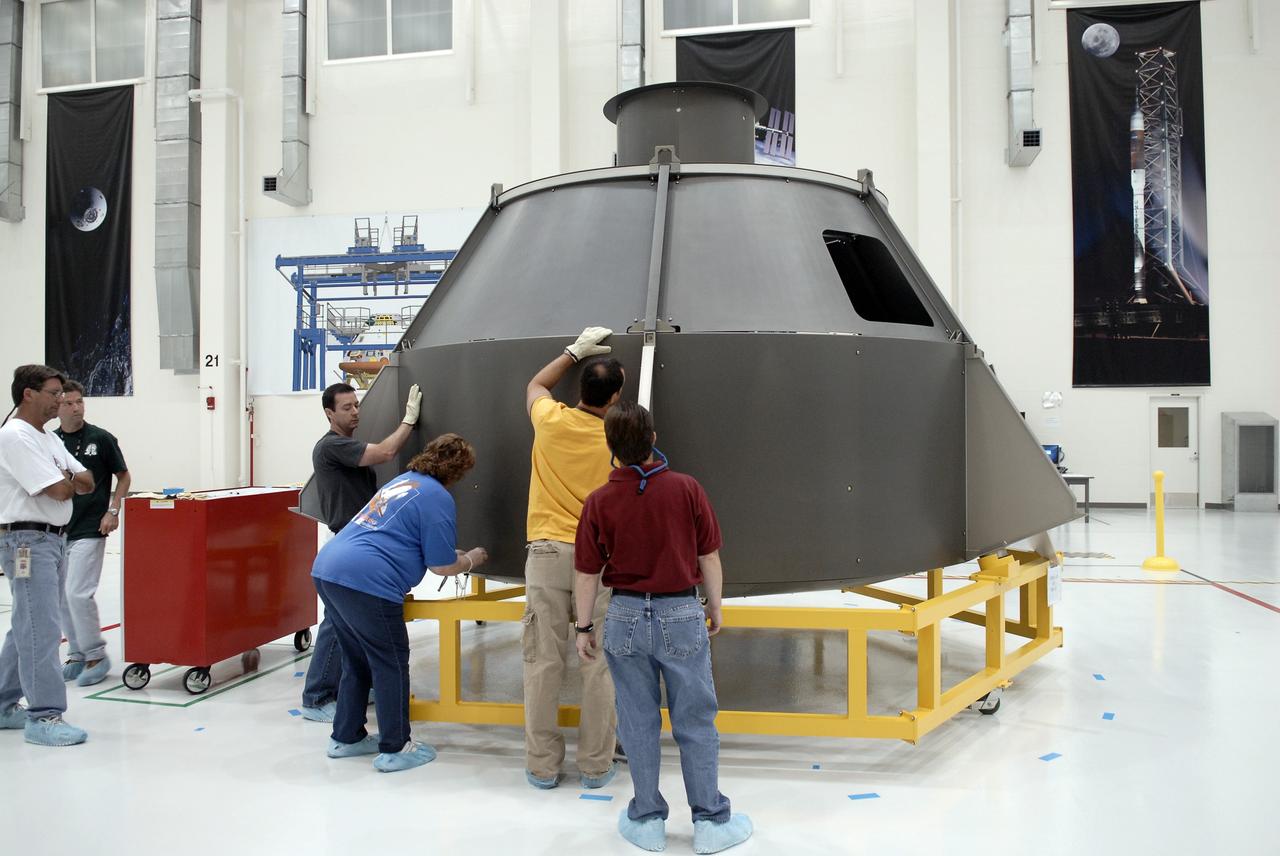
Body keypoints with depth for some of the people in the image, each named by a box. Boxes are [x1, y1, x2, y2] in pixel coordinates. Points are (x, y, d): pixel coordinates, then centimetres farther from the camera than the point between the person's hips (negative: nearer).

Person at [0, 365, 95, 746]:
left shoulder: (49, 439, 15)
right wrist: (69, 480, 2)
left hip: (53, 539, 10)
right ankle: (43, 716, -5)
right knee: (42, 630, -9)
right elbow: (59, 491, -20)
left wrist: (66, 479, -7)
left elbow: (86, 483, 13)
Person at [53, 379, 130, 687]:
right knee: (62, 597, 9)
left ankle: (96, 655, 2)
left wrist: (113, 511, -9)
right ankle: (77, 654, 22)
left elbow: (123, 476, 3)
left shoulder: (101, 439, -4)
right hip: (57, 531, 5)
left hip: (89, 531, -5)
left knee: (78, 593, -11)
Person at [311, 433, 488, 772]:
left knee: (356, 661, 22)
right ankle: (394, 749, 16)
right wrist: (472, 560, 18)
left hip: (327, 569, 9)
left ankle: (346, 738, 33)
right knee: (390, 665, 6)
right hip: (366, 581, -9)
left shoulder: (403, 480, 22)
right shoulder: (437, 497, -5)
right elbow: (442, 566, -3)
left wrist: (457, 554, 38)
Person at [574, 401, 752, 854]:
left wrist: (583, 627, 9)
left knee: (638, 723, 13)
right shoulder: (687, 489, -10)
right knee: (695, 722, 10)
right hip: (682, 616, -1)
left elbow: (588, 574, -3)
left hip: (626, 617, 1)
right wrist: (714, 608, 11)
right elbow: (709, 558, -3)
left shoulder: (599, 501, -8)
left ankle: (647, 819, 25)